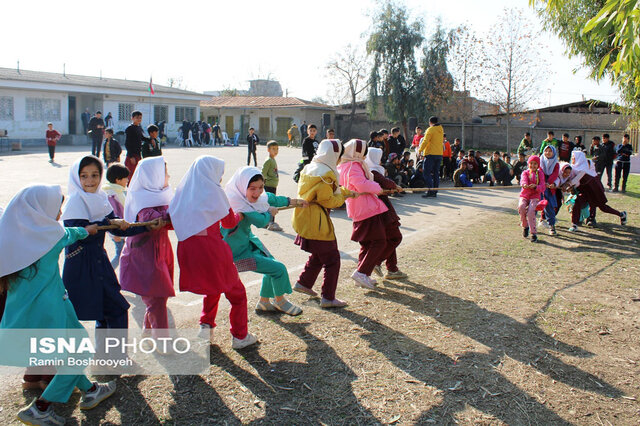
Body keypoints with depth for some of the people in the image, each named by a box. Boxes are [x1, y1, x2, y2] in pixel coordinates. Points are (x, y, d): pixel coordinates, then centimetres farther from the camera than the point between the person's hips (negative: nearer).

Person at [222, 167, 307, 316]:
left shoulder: (249, 196, -4)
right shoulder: (236, 202, -32)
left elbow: (270, 199, 16)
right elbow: (260, 221, -32)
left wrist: (293, 201, 27)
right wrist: (270, 213, -9)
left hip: (248, 241, 10)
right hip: (238, 252, -10)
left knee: (272, 267, 23)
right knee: (279, 269, -8)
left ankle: (264, 303, 41)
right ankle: (280, 302, 19)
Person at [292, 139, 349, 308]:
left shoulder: (310, 168, 10)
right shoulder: (325, 174, -19)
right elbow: (328, 200, -19)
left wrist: (347, 192, 21)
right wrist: (342, 198, -1)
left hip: (305, 219, 10)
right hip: (317, 222, -10)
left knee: (318, 254, 27)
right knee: (332, 259, 1)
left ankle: (303, 283, 37)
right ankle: (328, 298, 6)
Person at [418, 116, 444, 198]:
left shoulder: (430, 130, -9)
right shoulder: (441, 130, 14)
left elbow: (425, 141, -15)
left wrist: (420, 150, -7)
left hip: (431, 154, -7)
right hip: (439, 154, 7)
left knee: (427, 173, -5)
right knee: (436, 173, 10)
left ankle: (430, 192, -14)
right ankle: (435, 192, 11)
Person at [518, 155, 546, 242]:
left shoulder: (540, 173, 6)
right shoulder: (525, 172, 8)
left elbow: (542, 187, -5)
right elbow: (523, 180, -16)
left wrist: (535, 186, -28)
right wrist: (524, 184, -41)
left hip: (535, 196, -1)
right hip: (524, 195, 1)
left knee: (531, 211, -27)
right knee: (521, 206, -31)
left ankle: (534, 233, -18)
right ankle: (525, 226, -8)